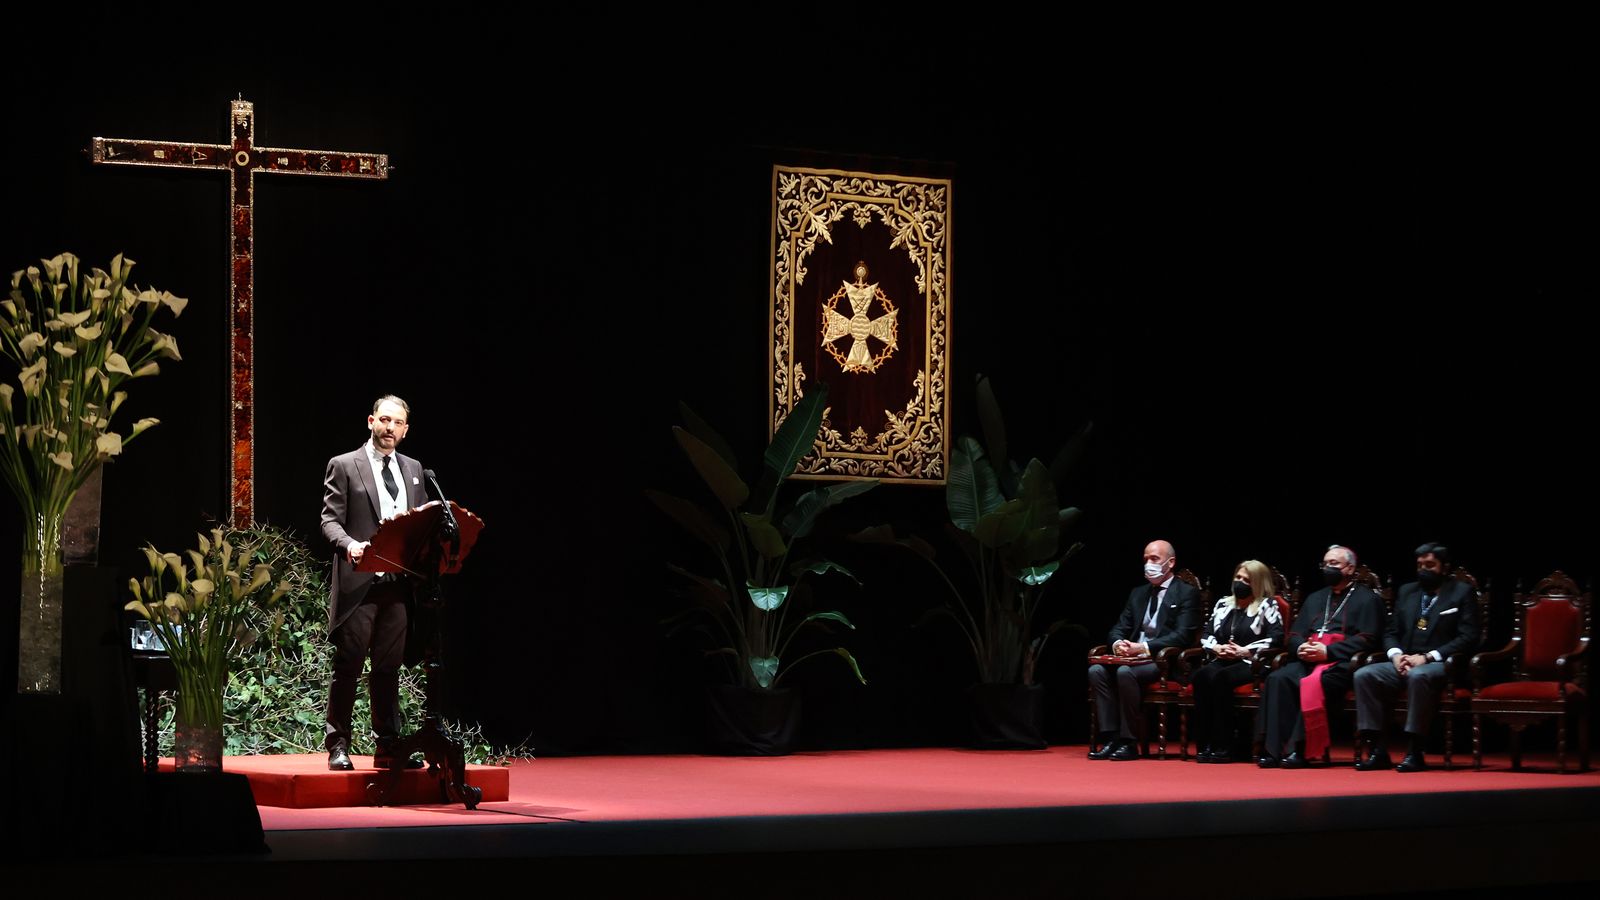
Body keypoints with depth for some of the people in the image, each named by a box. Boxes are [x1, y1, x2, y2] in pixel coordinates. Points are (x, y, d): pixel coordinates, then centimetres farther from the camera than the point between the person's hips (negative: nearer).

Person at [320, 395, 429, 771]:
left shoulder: (413, 469, 17)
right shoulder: (343, 466, 2)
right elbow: (330, 519, -5)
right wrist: (349, 544, -25)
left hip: (398, 583, 5)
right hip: (358, 582, -5)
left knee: (388, 668, 8)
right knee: (347, 665, -2)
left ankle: (388, 747, 11)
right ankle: (338, 746, 3)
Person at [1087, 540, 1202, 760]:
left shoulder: (1187, 593, -1)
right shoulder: (1138, 593, 21)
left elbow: (1182, 637, -12)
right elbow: (1119, 628, 18)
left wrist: (1144, 647, -21)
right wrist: (1118, 643, -9)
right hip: (1134, 657, 7)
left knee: (1125, 672, -34)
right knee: (1096, 671, -20)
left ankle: (1128, 742, -27)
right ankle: (1110, 739, -22)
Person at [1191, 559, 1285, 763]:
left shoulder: (1267, 605, 6)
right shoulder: (1223, 604, 24)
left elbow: (1276, 638, -8)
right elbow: (1206, 635, 22)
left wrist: (1245, 651, -14)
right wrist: (1216, 647, -1)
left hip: (1251, 664, -5)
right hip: (1222, 660, 5)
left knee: (1220, 678, -36)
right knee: (1201, 675, -30)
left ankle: (1223, 746, -33)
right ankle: (1204, 744, -31)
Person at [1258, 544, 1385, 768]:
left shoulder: (1366, 598, 8)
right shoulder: (1315, 598, 29)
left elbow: (1366, 640, -5)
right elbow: (1294, 634, 25)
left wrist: (1327, 651, -14)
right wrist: (1301, 647, -1)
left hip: (1341, 663, -6)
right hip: (1308, 660, 6)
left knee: (1312, 684, -36)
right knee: (1278, 679, -25)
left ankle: (1301, 750, -35)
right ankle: (1274, 749, -30)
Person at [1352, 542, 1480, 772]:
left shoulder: (1462, 592, 3)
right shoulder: (1407, 591, 19)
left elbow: (1468, 637, -7)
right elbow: (1391, 632, 19)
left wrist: (1427, 657, -16)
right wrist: (1396, 655, -5)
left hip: (1439, 665, -6)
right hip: (1404, 663, 6)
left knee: (1418, 675, -40)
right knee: (1364, 675, -21)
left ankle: (1415, 752, -34)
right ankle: (1376, 750, -22)